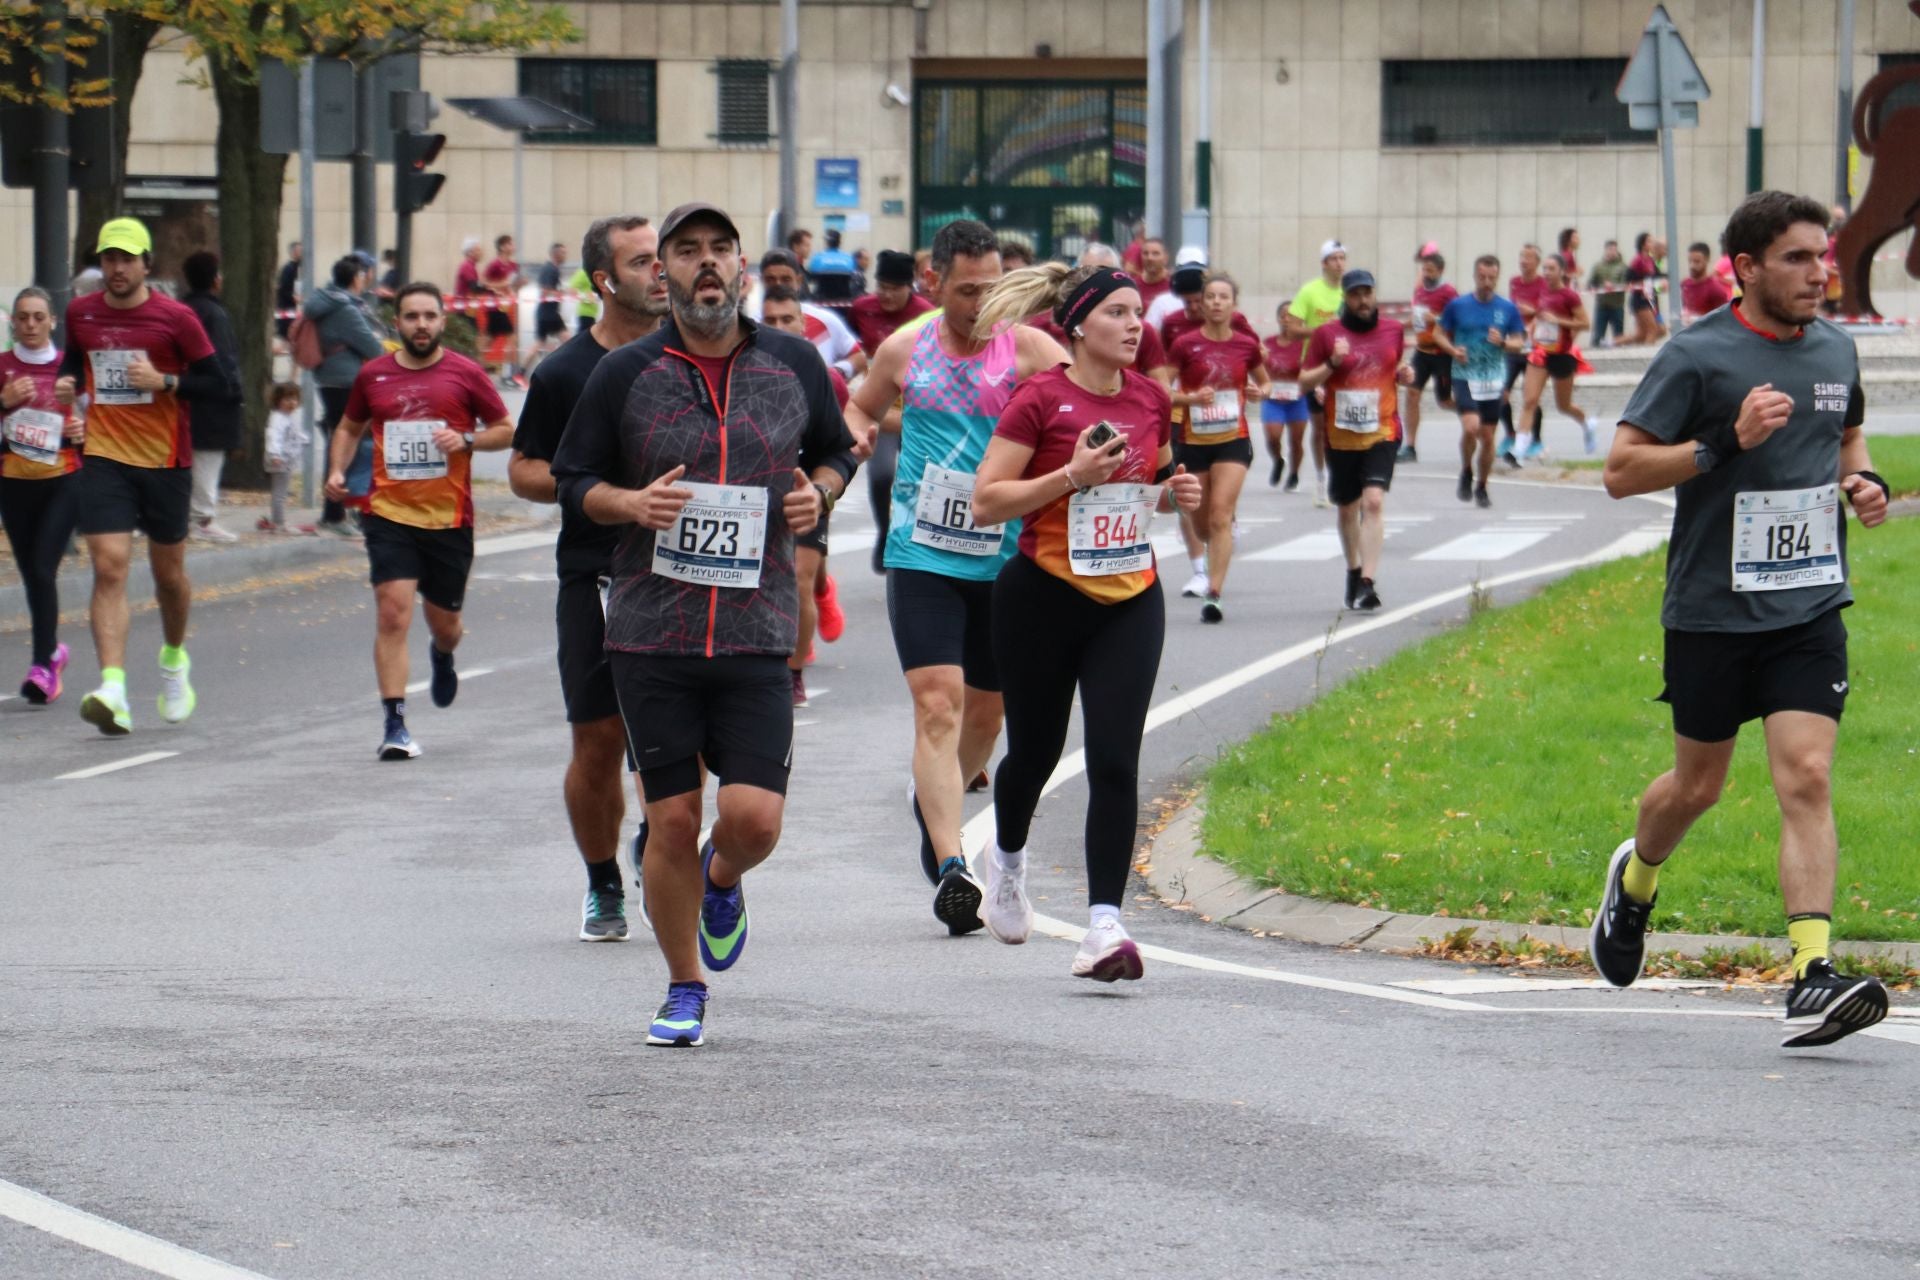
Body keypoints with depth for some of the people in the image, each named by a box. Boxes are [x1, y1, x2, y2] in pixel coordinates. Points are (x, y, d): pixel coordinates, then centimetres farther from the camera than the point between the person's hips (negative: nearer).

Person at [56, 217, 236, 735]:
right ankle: (112, 689, -23)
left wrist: (163, 382, -19)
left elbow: (219, 385, -5)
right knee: (109, 567, -14)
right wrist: (68, 382, 1)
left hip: (166, 460, -1)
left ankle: (174, 658, 42)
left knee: (168, 572, 13)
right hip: (104, 458, 1)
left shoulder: (176, 318, -6)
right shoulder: (80, 313, 4)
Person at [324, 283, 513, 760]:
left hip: (450, 519, 0)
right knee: (393, 613, -14)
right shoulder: (373, 375, 6)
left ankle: (442, 655, 52)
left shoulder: (465, 374, 0)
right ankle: (395, 725, -13)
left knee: (444, 621, 13)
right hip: (390, 515, 0)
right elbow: (350, 428, 21)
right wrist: (337, 470, 4)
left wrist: (466, 440, -13)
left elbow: (505, 431, 6)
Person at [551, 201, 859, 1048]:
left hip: (756, 631, 1)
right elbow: (573, 478, 9)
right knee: (671, 819, 0)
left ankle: (721, 882, 29)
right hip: (650, 629, -1)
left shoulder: (793, 366, 6)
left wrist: (818, 494, -1)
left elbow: (836, 452, 21)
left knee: (755, 817, -9)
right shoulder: (625, 374, 1)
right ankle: (683, 989, 19)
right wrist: (631, 503, -12)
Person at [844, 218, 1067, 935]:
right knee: (937, 706, -14)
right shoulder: (904, 352, 6)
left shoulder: (1024, 348, -3)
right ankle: (951, 869, -19)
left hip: (1004, 559, 0)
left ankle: (933, 801, 44)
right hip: (922, 555, 0)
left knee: (985, 713, 13)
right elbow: (863, 406, 25)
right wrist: (858, 434, 2)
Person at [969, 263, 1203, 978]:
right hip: (1043, 597, -3)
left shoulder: (1151, 398, 5)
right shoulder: (1041, 399, -11)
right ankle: (1007, 857, 46)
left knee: (1115, 762, -10)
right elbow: (986, 501, -13)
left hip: (1130, 598, 3)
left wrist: (1175, 493, 0)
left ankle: (1105, 923, -13)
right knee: (1035, 749, 13)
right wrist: (1073, 475, -23)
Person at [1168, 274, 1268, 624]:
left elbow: (1263, 382, 20)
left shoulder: (1246, 345, 2)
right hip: (1193, 441, 0)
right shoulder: (1185, 345, -5)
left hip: (1233, 440, 0)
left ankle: (1214, 594, -18)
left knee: (1220, 516, -14)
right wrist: (1192, 398, -21)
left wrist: (1261, 392, -3)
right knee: (1201, 521, 11)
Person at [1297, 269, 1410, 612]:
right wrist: (1331, 364, -16)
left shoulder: (1393, 330, 7)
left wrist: (1405, 375, 0)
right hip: (1341, 436, 1)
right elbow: (1305, 381, 1)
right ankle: (1354, 571, 36)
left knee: (1374, 501, -17)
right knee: (1347, 507, 14)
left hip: (1382, 432, -1)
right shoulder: (1327, 333, 0)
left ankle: (1367, 584, -21)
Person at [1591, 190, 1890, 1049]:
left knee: (1806, 780, -11)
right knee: (1698, 784, 11)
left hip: (1810, 607, 3)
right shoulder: (1697, 356, -9)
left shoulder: (1835, 350, 8)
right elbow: (1620, 470, -12)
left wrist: (1863, 480, 6)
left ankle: (1811, 979, -18)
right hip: (1711, 612, -3)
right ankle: (1636, 878, 45)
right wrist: (1728, 441, -22)